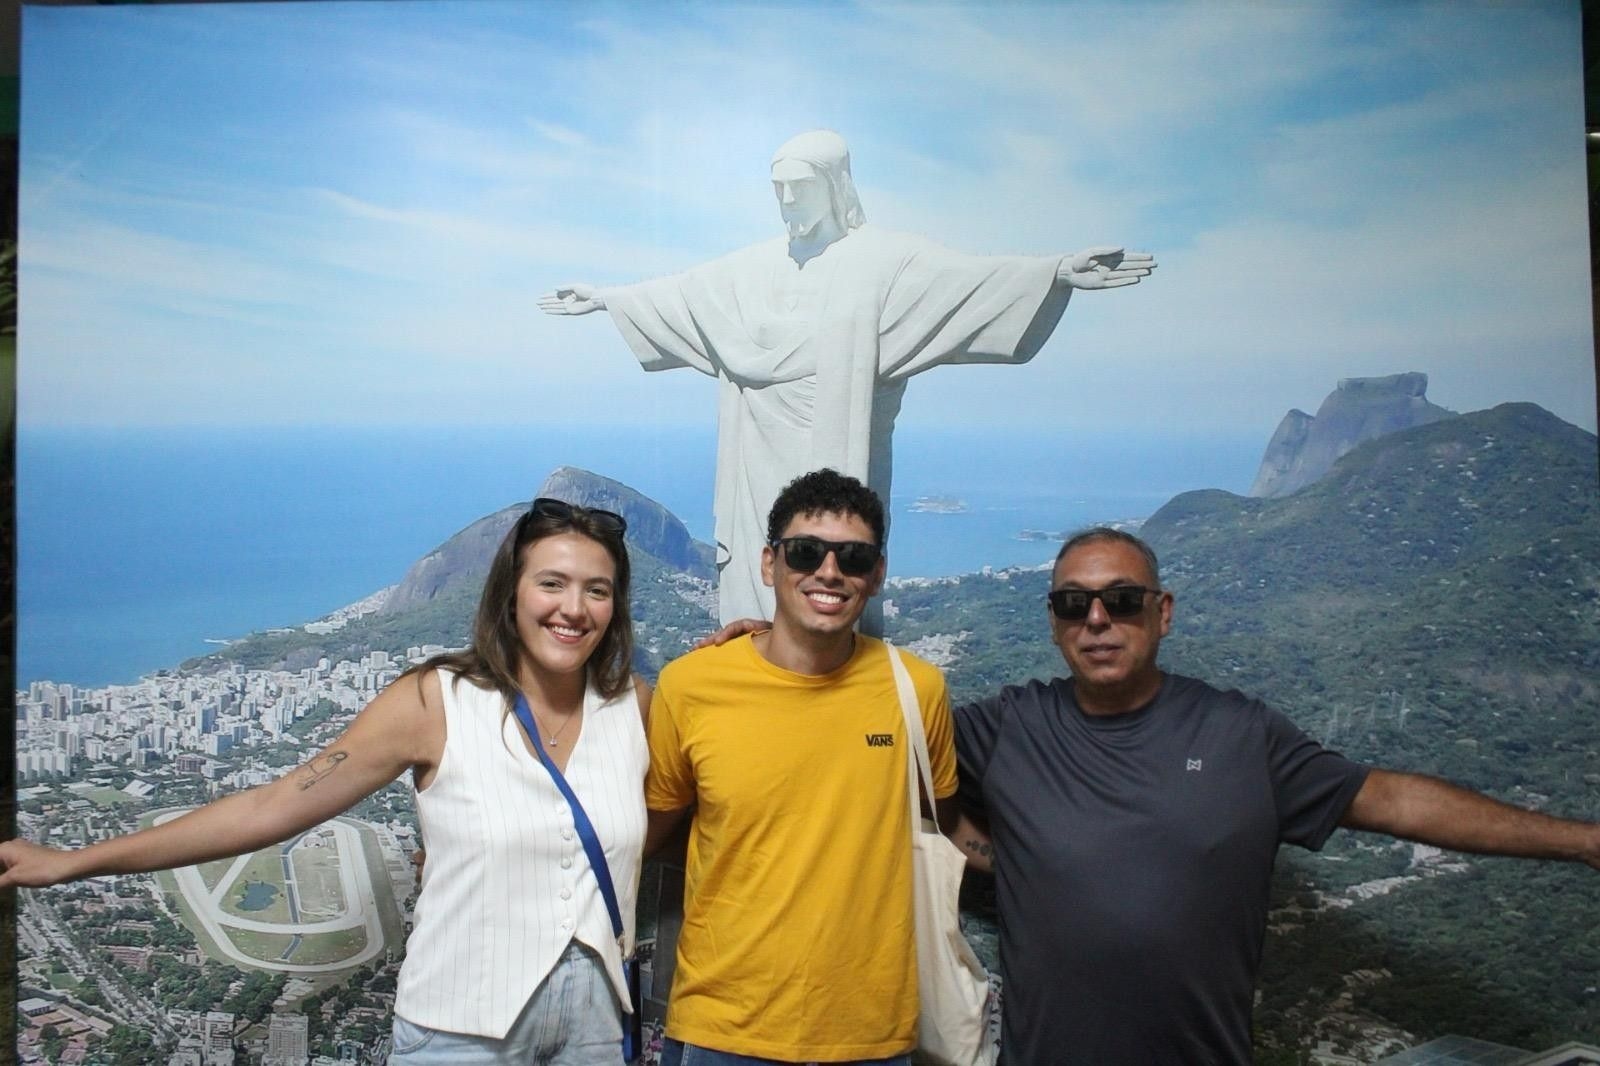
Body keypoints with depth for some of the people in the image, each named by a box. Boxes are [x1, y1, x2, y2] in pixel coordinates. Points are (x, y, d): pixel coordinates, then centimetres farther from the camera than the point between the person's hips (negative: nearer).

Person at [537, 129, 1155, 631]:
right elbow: (680, 293, 25)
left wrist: (1056, 272, -28)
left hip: (837, 463, -5)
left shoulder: (883, 257, -1)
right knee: (756, 599, 5)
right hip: (762, 467, 5)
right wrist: (603, 298, 31)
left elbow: (962, 275, -14)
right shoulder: (752, 267, 15)